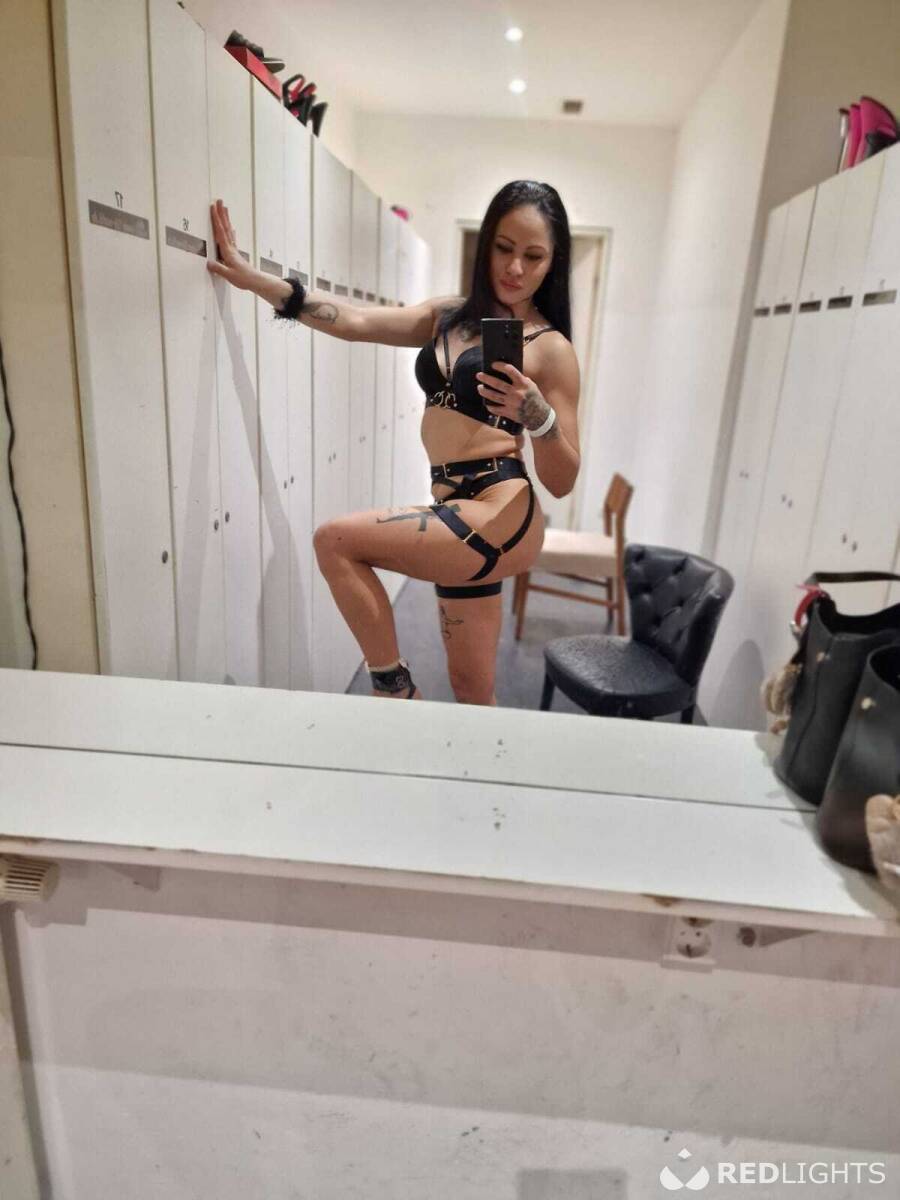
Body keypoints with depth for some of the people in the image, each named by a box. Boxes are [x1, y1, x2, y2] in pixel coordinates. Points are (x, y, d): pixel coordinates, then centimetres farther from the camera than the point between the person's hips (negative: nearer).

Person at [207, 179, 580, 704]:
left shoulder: (551, 349, -4)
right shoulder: (448, 315, 13)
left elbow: (562, 483, -6)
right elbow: (356, 323, 7)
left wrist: (537, 416, -25)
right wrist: (253, 278, 2)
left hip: (500, 520, -6)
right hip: (462, 520, 6)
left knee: (335, 540, -10)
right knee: (471, 686, 13)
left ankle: (395, 688, 5)